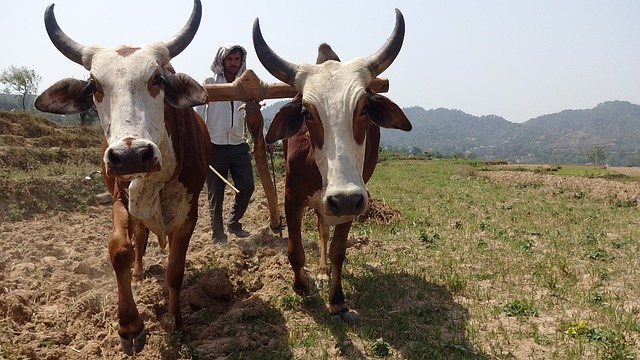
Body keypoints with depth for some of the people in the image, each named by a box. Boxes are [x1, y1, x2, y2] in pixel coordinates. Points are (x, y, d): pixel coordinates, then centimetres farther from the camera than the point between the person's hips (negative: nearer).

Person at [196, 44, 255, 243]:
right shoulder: (210, 81, -2)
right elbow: (198, 112, -5)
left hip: (239, 144, 3)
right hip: (214, 145, -3)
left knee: (247, 186, 0)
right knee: (215, 193, 3)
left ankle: (233, 223, 24)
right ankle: (218, 234, 17)